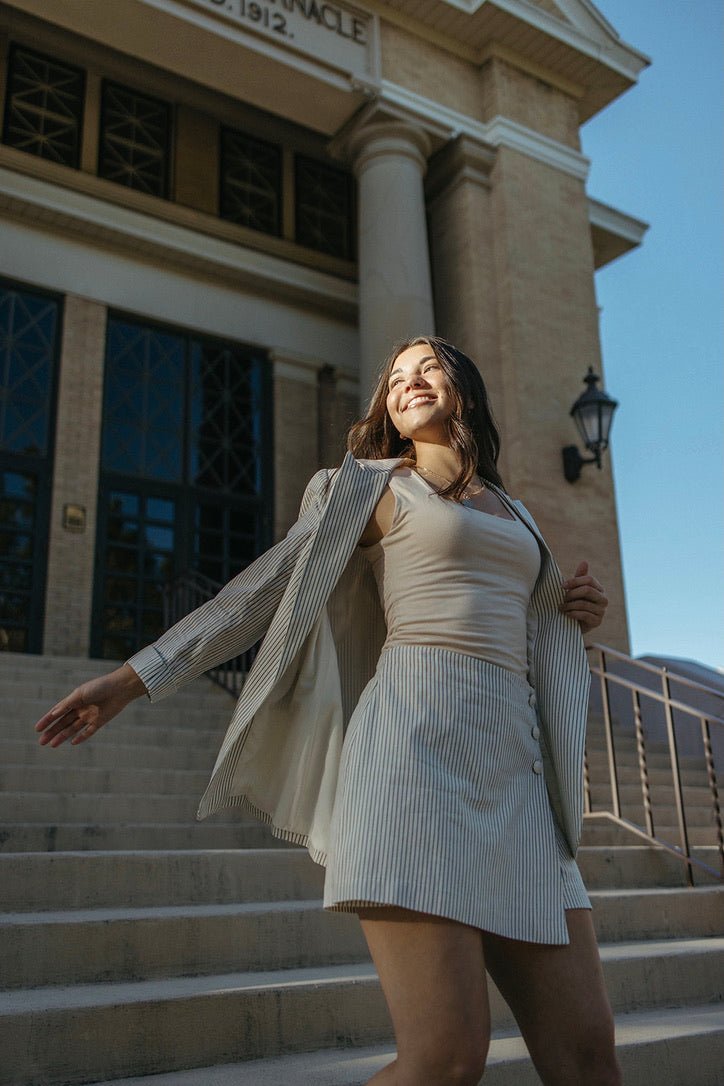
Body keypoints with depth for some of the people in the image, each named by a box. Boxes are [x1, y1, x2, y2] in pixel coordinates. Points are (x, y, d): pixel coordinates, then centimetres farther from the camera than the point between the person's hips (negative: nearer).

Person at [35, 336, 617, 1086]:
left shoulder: (515, 515, 28)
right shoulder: (372, 486, 13)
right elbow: (266, 588, 7)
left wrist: (578, 610, 14)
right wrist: (135, 677, 1)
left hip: (515, 770, 6)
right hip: (413, 744, -5)